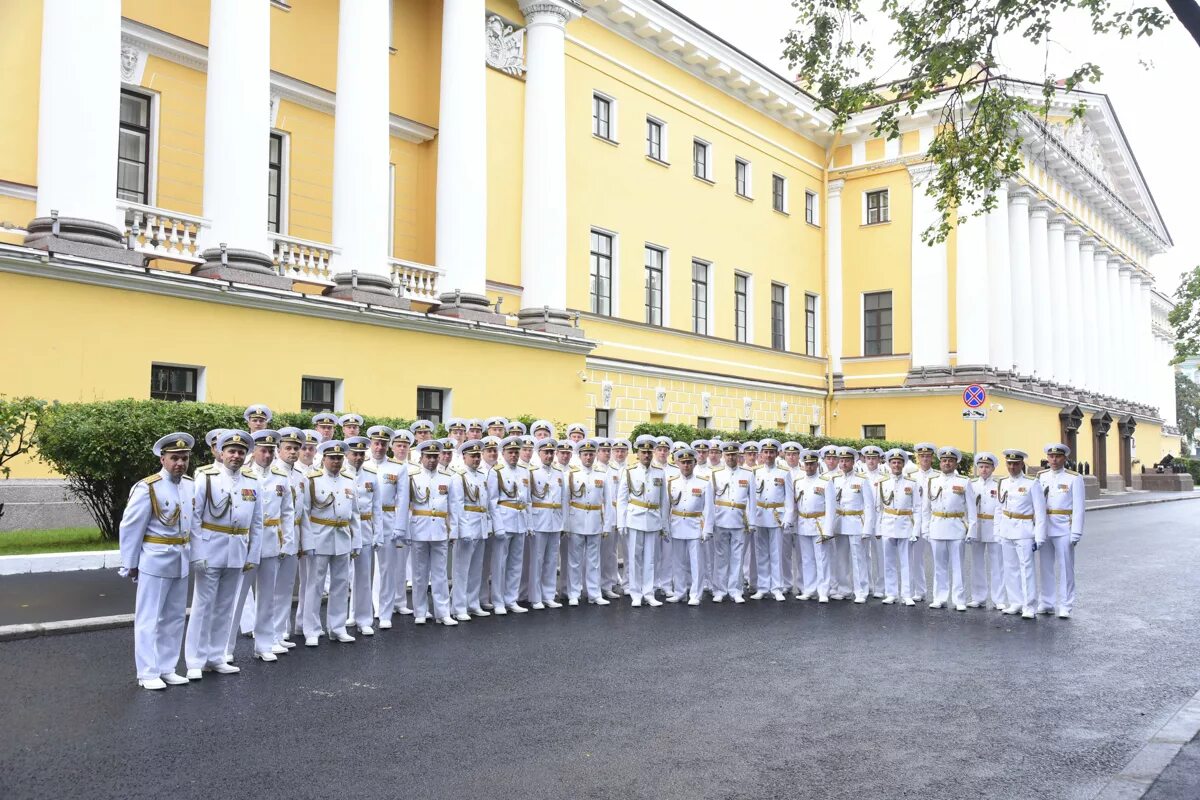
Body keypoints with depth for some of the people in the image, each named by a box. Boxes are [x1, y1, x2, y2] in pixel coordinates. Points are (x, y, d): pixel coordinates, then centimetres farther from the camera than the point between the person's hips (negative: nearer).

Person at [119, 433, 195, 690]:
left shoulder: (190, 485, 4)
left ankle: (167, 669, 25)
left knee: (175, 618, 14)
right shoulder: (147, 488, -14)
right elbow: (130, 528, -10)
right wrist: (130, 564, -6)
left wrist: (190, 554, 8)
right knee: (149, 619, 4)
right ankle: (147, 673, 14)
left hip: (180, 562, 6)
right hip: (155, 561, -6)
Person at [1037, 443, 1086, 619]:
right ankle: (1047, 603, 20)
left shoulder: (1074, 478, -3)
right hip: (1044, 529, 4)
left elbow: (1078, 508, -6)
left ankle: (1065, 606, 8)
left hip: (1064, 530, -4)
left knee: (1065, 569, 0)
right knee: (1046, 568, 10)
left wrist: (1076, 534, -11)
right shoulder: (1041, 477, 9)